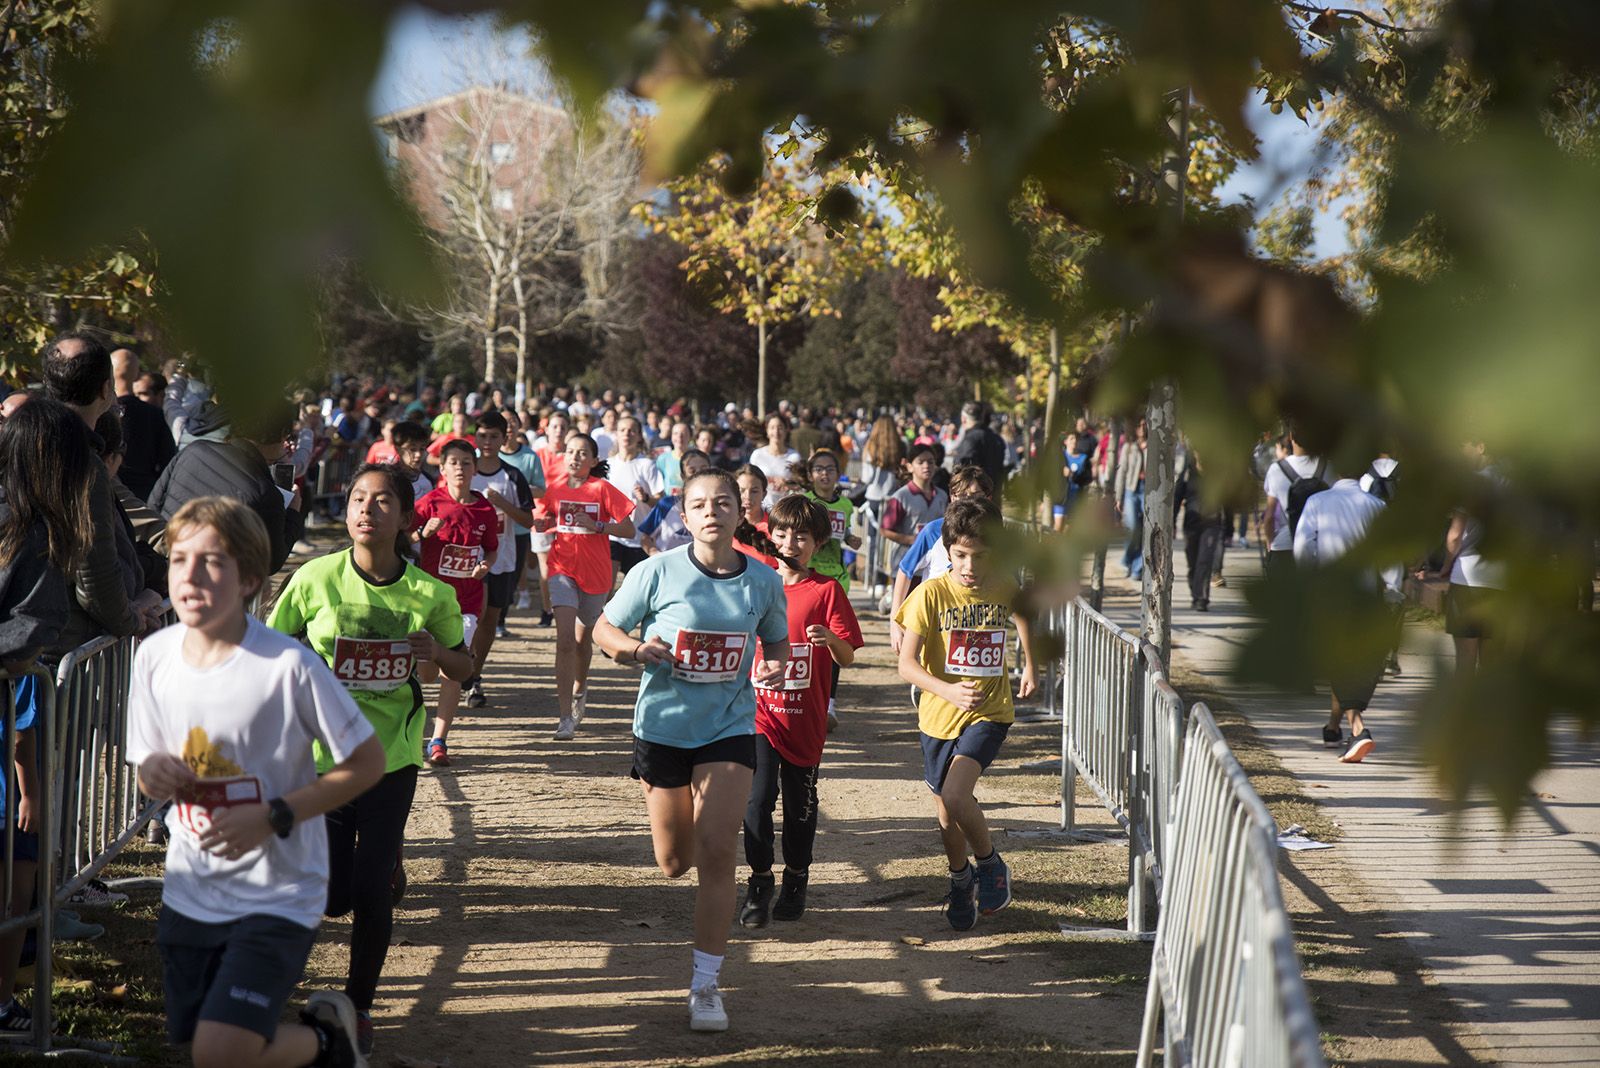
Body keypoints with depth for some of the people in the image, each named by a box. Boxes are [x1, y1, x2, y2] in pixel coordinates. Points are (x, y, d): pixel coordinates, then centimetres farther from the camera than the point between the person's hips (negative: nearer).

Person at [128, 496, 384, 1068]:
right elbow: (150, 771, 10)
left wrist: (275, 816, -19)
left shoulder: (289, 665, -19)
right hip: (190, 889, 6)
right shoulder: (155, 656, -3)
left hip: (277, 893, -5)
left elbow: (368, 762, -10)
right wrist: (153, 770, -14)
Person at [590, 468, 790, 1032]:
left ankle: (705, 985, -2)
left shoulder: (764, 581, -4)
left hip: (730, 727, 0)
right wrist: (635, 649, -22)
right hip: (663, 726, 0)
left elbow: (777, 642, 13)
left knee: (716, 853, -11)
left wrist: (774, 666, -10)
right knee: (675, 863, 11)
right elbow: (605, 629, -1)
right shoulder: (658, 572, -11)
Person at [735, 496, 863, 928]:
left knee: (800, 803, 10)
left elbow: (848, 658, -8)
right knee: (757, 797, -12)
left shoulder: (827, 590, -3)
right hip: (759, 711, 1)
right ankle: (759, 883, 1)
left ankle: (796, 881, 29)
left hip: (805, 718, -1)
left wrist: (831, 639, -26)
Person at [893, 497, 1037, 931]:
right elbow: (906, 663, -16)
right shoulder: (931, 593, -12)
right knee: (947, 815, 13)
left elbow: (1022, 613, 22)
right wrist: (948, 691, -31)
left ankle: (990, 864, 3)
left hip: (989, 713, -1)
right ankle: (960, 882, 42)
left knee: (955, 795, -23)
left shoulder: (1004, 589, -5)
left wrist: (1030, 666, 24)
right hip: (939, 715, 1)